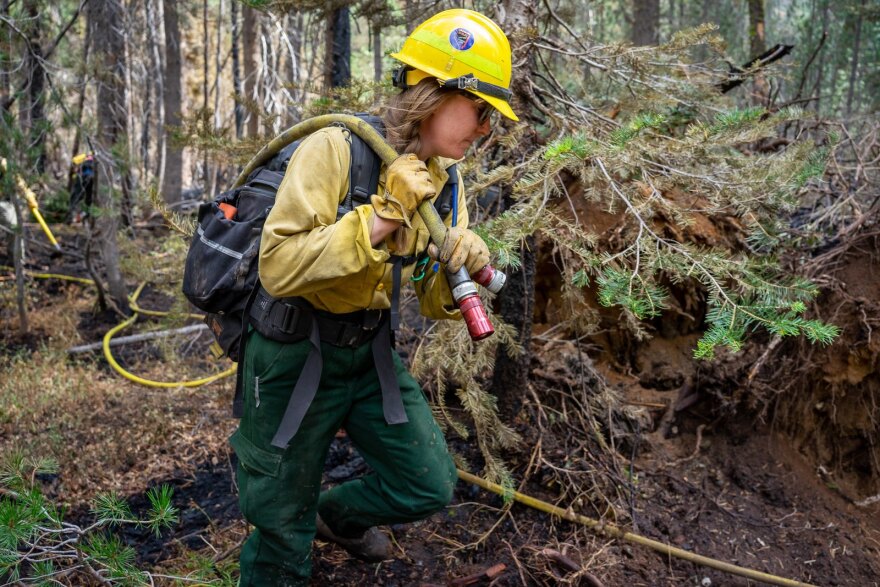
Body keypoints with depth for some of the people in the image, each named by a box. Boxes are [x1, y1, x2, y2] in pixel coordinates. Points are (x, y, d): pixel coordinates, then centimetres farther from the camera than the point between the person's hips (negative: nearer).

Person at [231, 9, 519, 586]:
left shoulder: (443, 182, 0)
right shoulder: (335, 150, -21)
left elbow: (434, 303, 3)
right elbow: (278, 267, -30)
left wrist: (460, 274, -20)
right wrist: (382, 216, -32)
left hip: (372, 352, 6)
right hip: (295, 357, -6)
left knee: (431, 487, 10)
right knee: (283, 534, 7)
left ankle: (338, 514, 39)